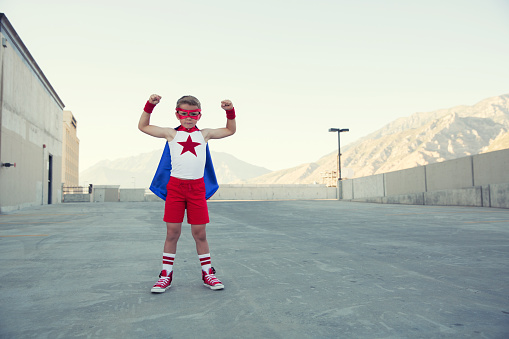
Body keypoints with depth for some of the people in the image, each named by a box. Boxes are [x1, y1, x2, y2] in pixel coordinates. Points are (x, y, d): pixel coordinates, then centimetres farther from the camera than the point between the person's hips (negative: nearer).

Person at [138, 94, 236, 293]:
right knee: (172, 232, 3)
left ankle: (207, 273, 17)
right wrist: (149, 106, 5)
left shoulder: (204, 134, 13)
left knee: (200, 233, 4)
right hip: (175, 186, 0)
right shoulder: (172, 134, 10)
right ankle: (166, 275, 16)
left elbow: (230, 130, 23)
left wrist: (230, 112, 9)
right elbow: (143, 127, 16)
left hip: (196, 187, 1)